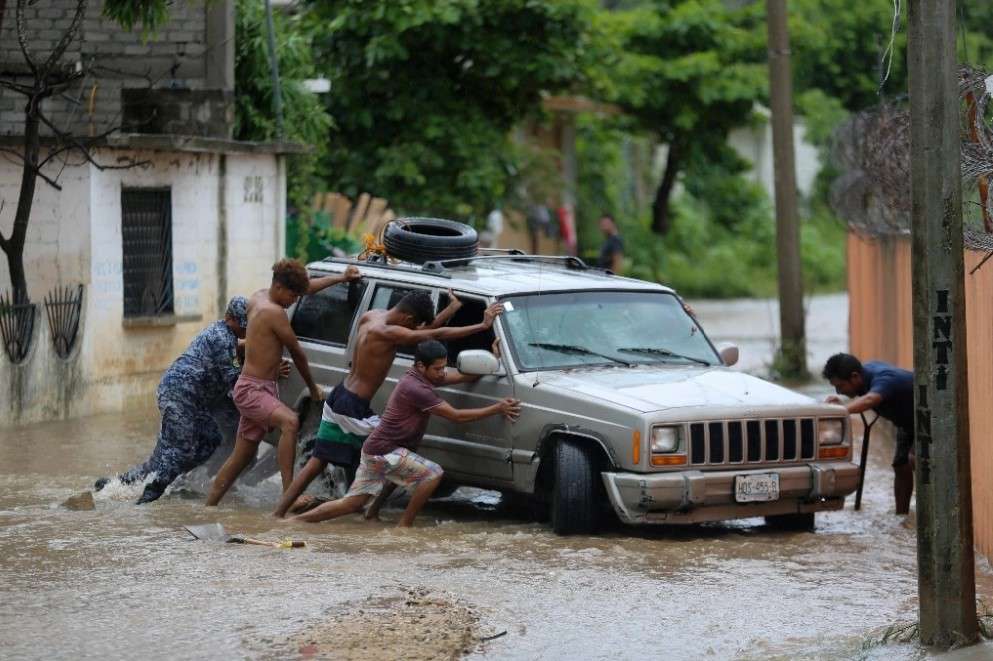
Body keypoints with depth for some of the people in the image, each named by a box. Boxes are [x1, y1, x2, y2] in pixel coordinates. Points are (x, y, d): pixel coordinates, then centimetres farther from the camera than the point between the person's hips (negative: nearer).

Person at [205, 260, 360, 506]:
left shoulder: (258, 298, 10)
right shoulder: (274, 312, -17)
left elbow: (307, 287, 25)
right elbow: (297, 353, -7)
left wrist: (341, 278, 32)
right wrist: (313, 388, 6)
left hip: (259, 390, 10)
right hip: (251, 390, -10)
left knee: (241, 457, 13)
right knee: (290, 421, -32)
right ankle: (289, 494, -40)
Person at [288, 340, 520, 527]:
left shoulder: (422, 377, 9)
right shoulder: (415, 388, -22)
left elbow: (462, 377, 13)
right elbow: (456, 415, -20)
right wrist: (497, 409, -18)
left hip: (375, 450, 10)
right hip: (384, 451, -10)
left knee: (352, 503, 10)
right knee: (433, 473, -14)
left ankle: (294, 520, 11)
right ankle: (404, 525, -8)